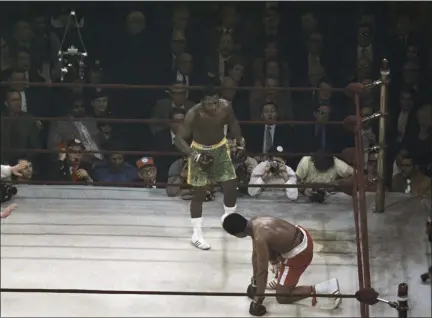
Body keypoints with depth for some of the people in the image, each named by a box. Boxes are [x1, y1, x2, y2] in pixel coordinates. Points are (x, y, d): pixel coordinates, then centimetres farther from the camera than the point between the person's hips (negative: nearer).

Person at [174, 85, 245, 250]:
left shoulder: (225, 107, -19)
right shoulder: (194, 114, -30)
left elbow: (232, 122, 4)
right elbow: (179, 139, -29)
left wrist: (239, 139, -6)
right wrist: (193, 155, -41)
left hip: (220, 147, 4)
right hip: (200, 150, -3)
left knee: (231, 184, 2)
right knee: (199, 192, -2)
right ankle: (197, 234, 5)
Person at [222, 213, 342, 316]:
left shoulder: (259, 239, -29)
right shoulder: (254, 222, -1)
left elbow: (262, 272, -23)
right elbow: (256, 255, 11)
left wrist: (258, 300, -11)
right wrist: (254, 282, 19)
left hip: (299, 254, -9)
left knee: (281, 297, -1)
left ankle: (327, 288, -8)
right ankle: (282, 279, 39)